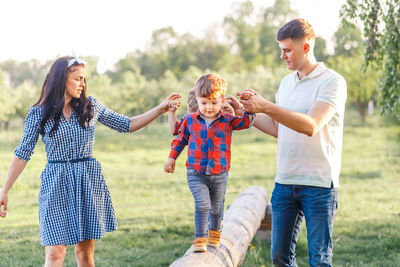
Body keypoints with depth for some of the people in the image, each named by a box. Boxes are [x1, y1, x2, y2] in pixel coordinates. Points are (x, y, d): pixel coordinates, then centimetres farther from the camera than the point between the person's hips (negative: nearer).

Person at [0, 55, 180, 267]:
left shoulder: (90, 106, 5)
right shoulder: (39, 113, -3)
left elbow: (126, 125, 12)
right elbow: (23, 154, -1)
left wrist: (160, 109, 5)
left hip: (89, 181, 3)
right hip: (57, 185, -3)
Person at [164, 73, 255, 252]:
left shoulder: (227, 121, -2)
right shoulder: (190, 120, 0)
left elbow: (246, 122, -12)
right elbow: (180, 139, 13)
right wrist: (172, 158, 14)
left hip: (220, 174, 1)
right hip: (196, 174, -1)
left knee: (216, 208, 16)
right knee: (202, 204, -17)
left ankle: (215, 233, 41)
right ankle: (200, 239, -7)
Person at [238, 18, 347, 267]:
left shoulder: (333, 82, -8)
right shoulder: (287, 82, 14)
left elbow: (310, 126, -21)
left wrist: (266, 106, -24)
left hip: (319, 183, -6)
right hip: (285, 181, 6)